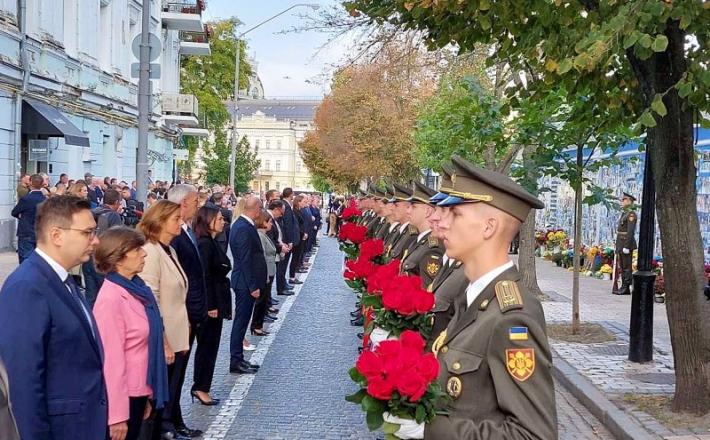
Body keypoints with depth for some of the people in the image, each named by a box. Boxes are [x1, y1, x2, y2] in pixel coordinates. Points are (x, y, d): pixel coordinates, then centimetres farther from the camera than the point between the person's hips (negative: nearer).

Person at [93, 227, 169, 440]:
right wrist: (117, 414, -19)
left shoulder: (136, 288, 5)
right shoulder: (111, 299, -20)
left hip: (138, 391, 8)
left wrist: (148, 394, 13)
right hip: (122, 396, -8)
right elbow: (111, 359, -20)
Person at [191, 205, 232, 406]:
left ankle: (201, 387, 21)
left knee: (209, 345, 13)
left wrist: (220, 304, 13)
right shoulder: (204, 244, -17)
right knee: (207, 345, -1)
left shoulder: (212, 243, 12)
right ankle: (200, 387, 8)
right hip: (210, 304, -9)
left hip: (216, 302, 9)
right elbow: (204, 277, -21)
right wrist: (211, 306, -20)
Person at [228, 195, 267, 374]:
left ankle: (238, 359, 23)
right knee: (241, 321, -2)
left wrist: (254, 284, 18)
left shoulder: (242, 224, 11)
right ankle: (236, 362, 7)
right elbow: (245, 260, -22)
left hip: (245, 282, 10)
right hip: (245, 282, -10)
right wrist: (253, 286, -20)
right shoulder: (244, 228, -20)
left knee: (242, 321, 15)